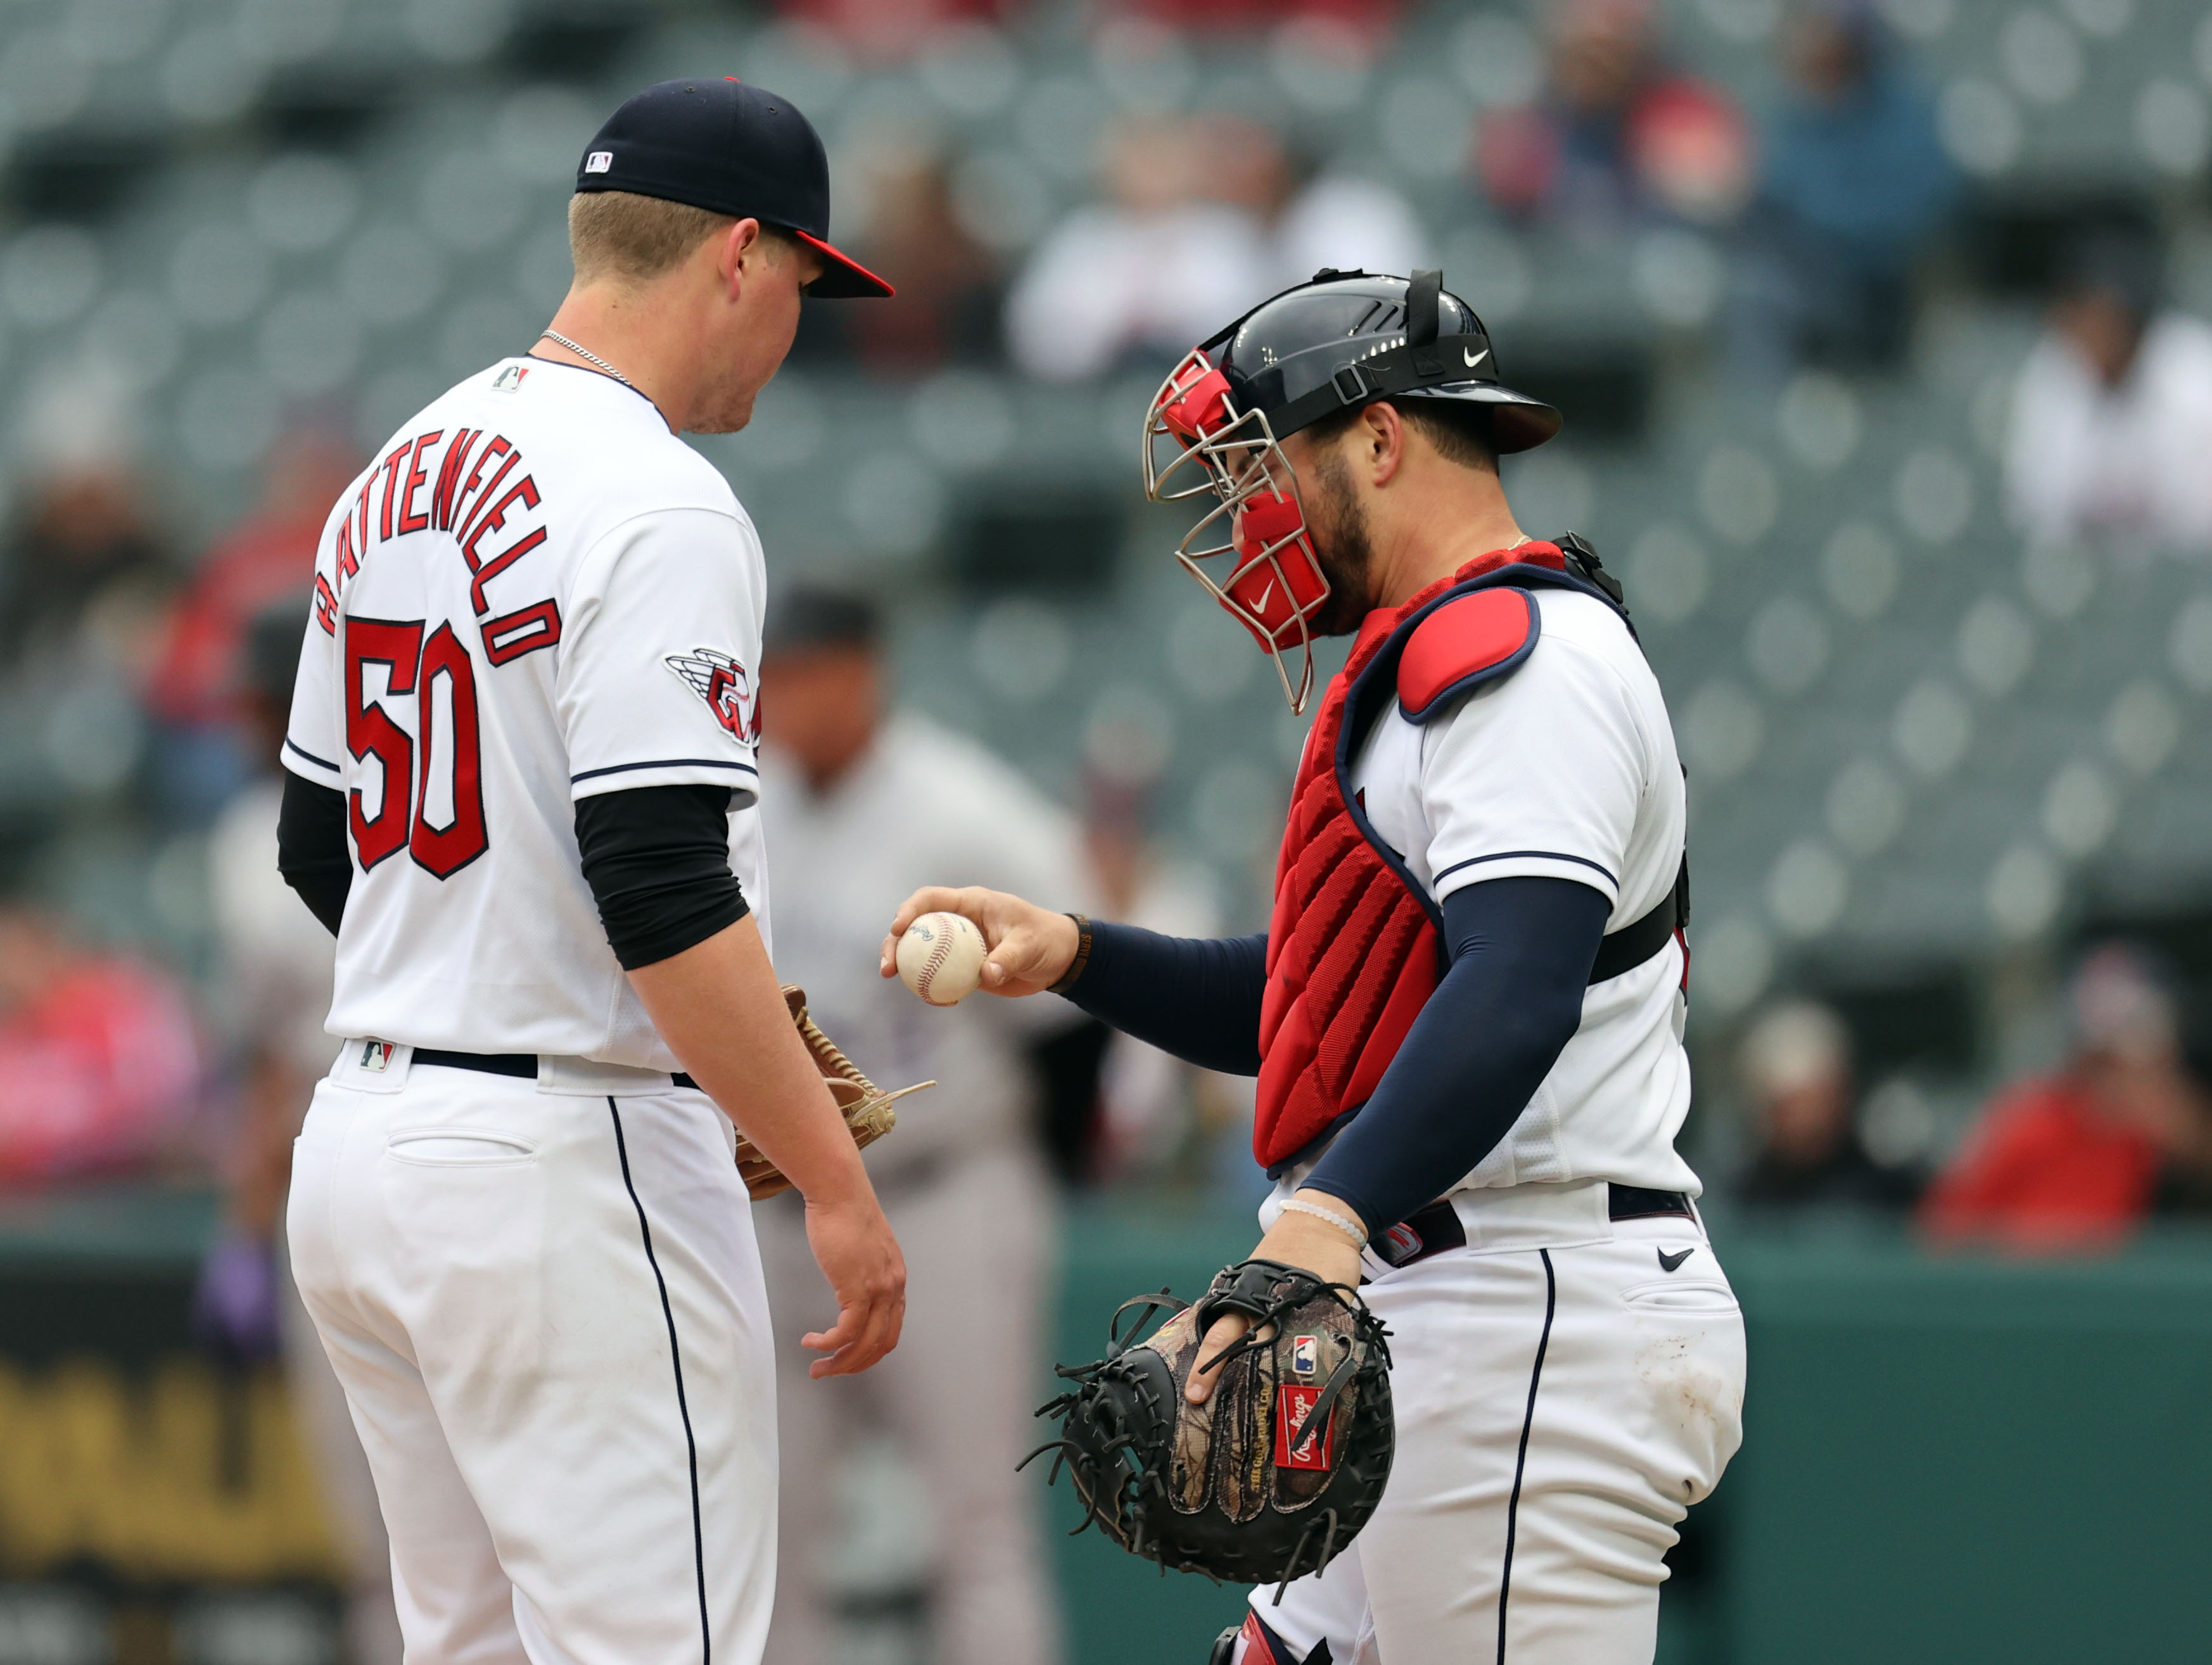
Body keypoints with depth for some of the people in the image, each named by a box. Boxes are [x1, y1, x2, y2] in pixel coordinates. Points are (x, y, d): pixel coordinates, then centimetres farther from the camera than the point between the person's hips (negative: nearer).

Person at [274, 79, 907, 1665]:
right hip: (570, 1171, -9)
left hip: (362, 1137, 9)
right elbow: (660, 891, -23)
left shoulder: (395, 484, 13)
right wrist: (838, 1183, -18)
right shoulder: (657, 510, -15)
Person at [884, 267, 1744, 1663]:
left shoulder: (1522, 655, -10)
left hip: (1543, 1323, -11)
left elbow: (1519, 987, -26)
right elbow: (1292, 1010, 30)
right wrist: (1066, 956, 15)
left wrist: (1331, 1212, -38)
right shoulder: (1435, 666, 26)